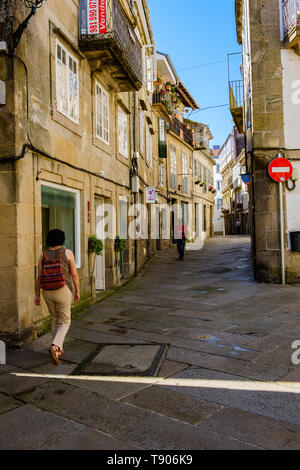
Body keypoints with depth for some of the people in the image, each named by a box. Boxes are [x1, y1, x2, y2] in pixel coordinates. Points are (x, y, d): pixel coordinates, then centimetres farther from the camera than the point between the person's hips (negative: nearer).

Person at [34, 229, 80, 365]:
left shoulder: (43, 256, 0)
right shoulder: (67, 253, -9)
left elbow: (39, 277, -1)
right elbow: (74, 274, -10)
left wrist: (37, 295, 6)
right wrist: (77, 291, 0)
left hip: (47, 292, 4)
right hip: (63, 292, -4)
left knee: (55, 320, 22)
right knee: (65, 323, 8)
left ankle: (59, 350, 28)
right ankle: (54, 347, -16)